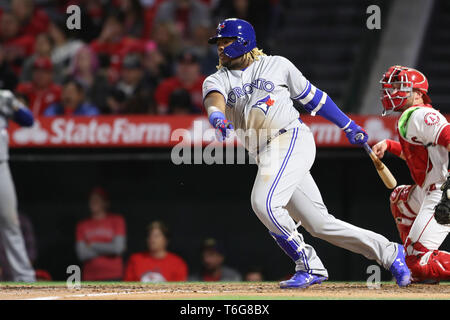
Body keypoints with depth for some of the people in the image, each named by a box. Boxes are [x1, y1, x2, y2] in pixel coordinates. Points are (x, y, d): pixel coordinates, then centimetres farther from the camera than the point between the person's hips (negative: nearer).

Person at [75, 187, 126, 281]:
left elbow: (118, 247, -6)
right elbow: (82, 254, 1)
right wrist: (106, 249, -3)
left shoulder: (116, 220, 7)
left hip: (113, 277, -2)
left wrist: (93, 246, 1)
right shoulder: (82, 225, 12)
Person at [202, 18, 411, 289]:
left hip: (291, 137, -5)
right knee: (319, 224, 2)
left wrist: (347, 125, 18)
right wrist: (217, 118, -36)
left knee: (265, 203, -25)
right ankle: (388, 252, 12)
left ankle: (309, 266, -11)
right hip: (267, 157, 5)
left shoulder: (276, 65, 8)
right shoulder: (217, 80, 12)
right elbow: (214, 101, -12)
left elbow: (311, 96, 17)